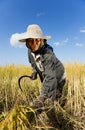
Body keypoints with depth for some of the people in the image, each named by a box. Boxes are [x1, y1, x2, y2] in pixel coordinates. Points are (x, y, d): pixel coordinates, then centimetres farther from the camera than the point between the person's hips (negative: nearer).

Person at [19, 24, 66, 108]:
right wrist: (34, 71, -9)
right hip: (45, 77, 6)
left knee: (55, 98, -1)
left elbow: (50, 76, -47)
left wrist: (42, 96, -54)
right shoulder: (30, 51, -17)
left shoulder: (48, 53, -39)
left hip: (58, 77, -5)